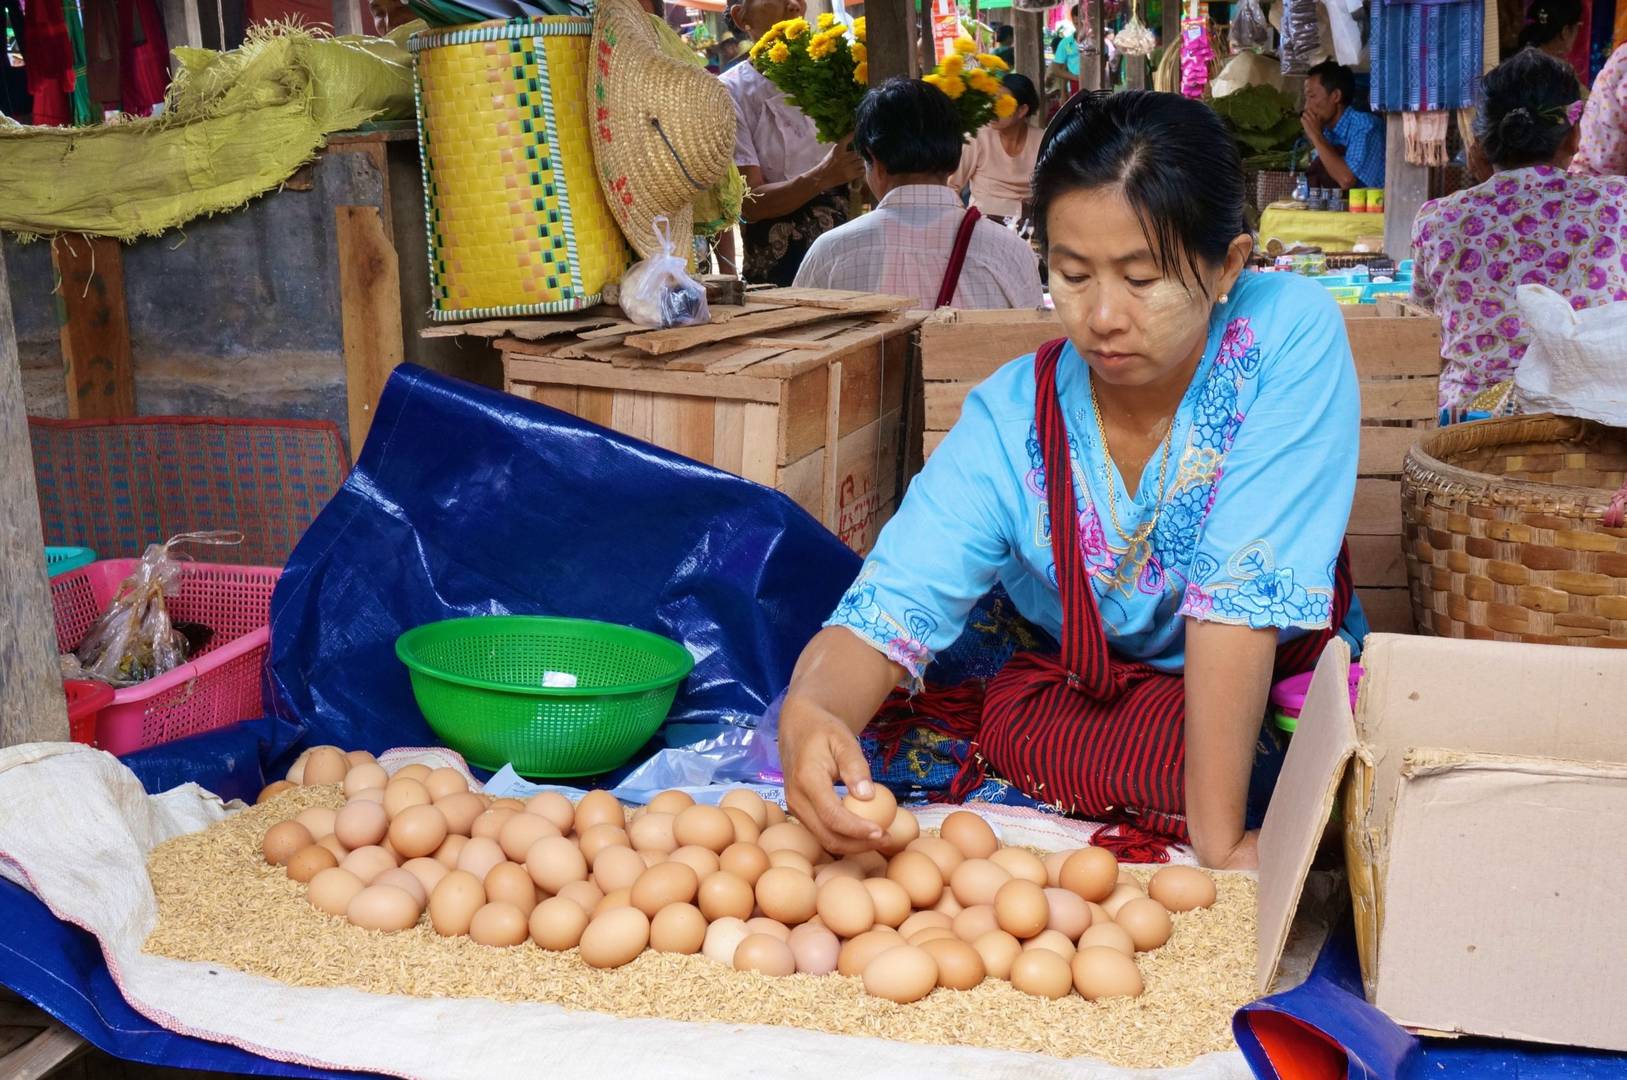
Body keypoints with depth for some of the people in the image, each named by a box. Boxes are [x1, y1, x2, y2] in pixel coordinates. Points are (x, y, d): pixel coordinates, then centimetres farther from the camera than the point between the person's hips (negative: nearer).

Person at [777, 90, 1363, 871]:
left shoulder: (1291, 331, -22)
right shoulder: (1008, 421, -15)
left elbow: (1243, 591, -28)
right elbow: (884, 615, -22)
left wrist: (1220, 838, -29)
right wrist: (808, 714, -45)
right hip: (1081, 706, 2)